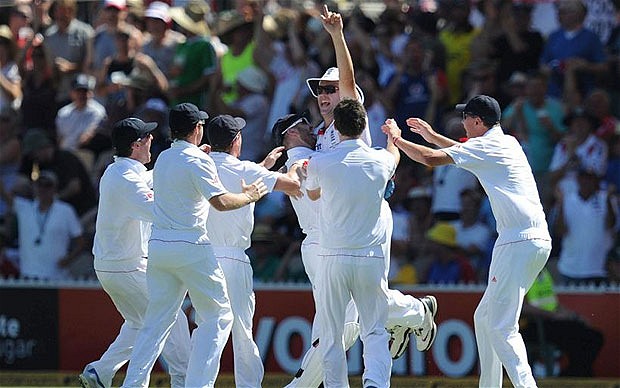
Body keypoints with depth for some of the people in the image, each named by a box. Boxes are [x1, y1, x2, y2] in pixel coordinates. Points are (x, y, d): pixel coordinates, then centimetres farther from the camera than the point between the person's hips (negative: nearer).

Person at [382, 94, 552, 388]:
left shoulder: (485, 146, -6)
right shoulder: (507, 142, 21)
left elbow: (431, 158, -11)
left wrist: (398, 139, 4)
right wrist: (433, 136, 45)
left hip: (519, 243, -10)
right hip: (539, 242, 10)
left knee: (501, 328, -13)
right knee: (485, 318, 18)